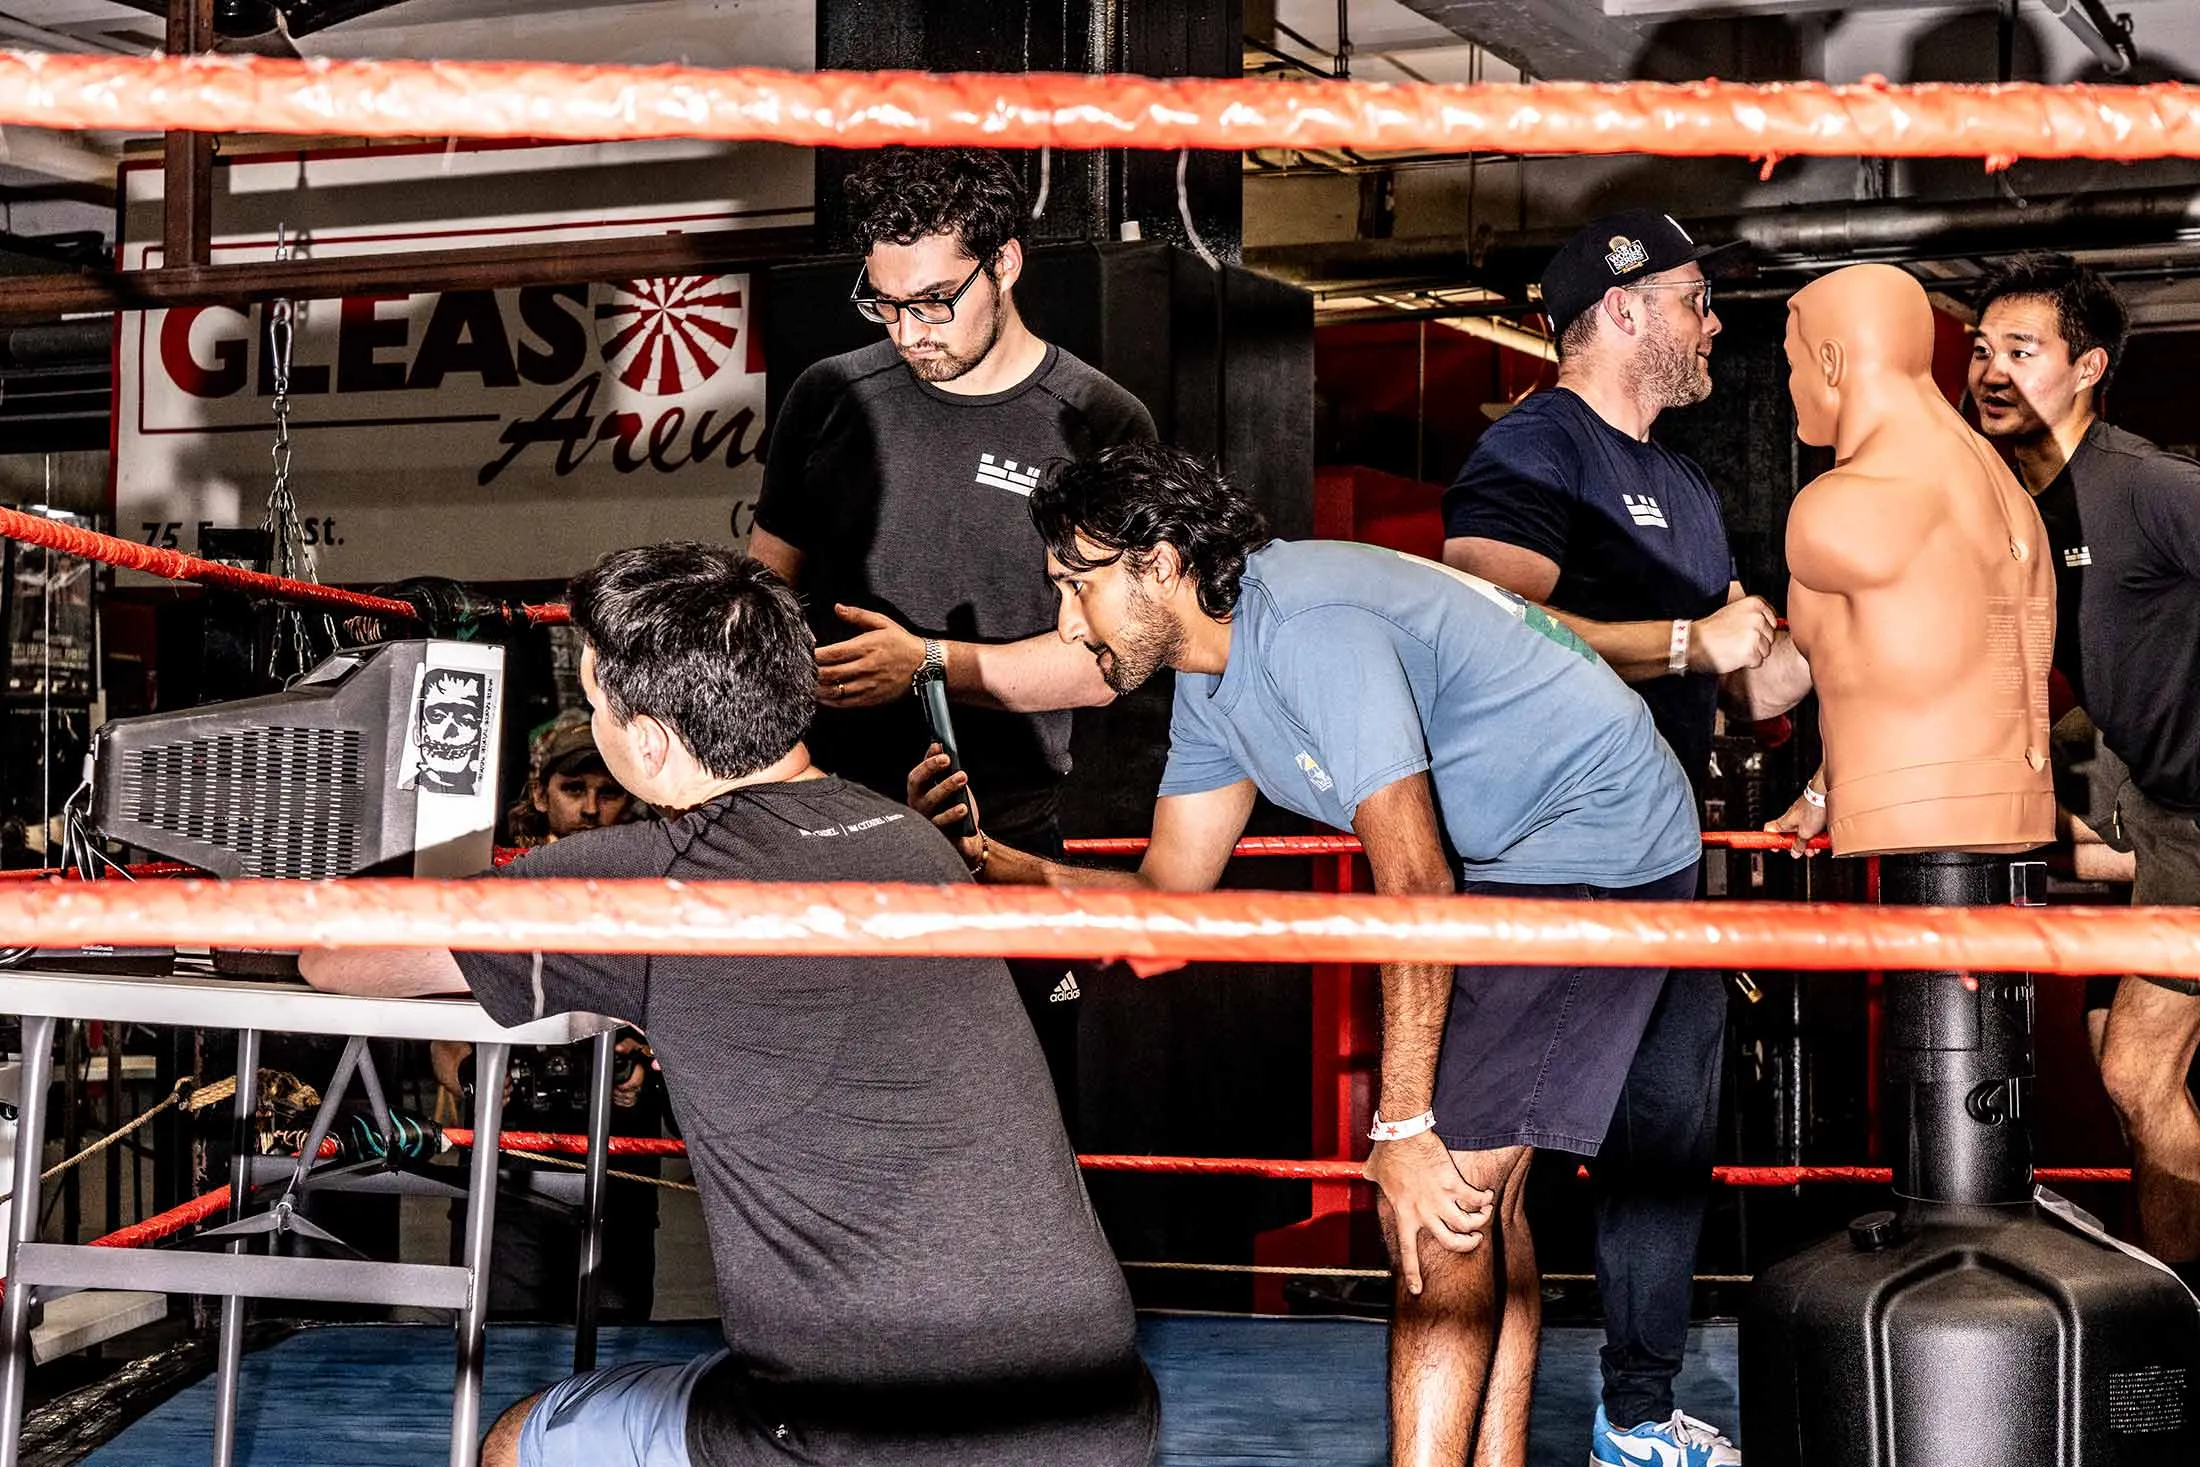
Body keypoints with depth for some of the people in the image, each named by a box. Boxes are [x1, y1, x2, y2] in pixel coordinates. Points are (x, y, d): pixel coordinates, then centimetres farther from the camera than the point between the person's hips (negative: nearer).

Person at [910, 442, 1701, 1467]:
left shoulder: (1310, 628, -25)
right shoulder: (1213, 675, 7)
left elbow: (1413, 883, -29)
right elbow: (1168, 895, 8)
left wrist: (1404, 1125, -28)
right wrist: (983, 856, -5)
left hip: (1601, 844, -10)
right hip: (1500, 862, 10)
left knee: (1441, 1192, -15)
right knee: (1471, 1187, 11)